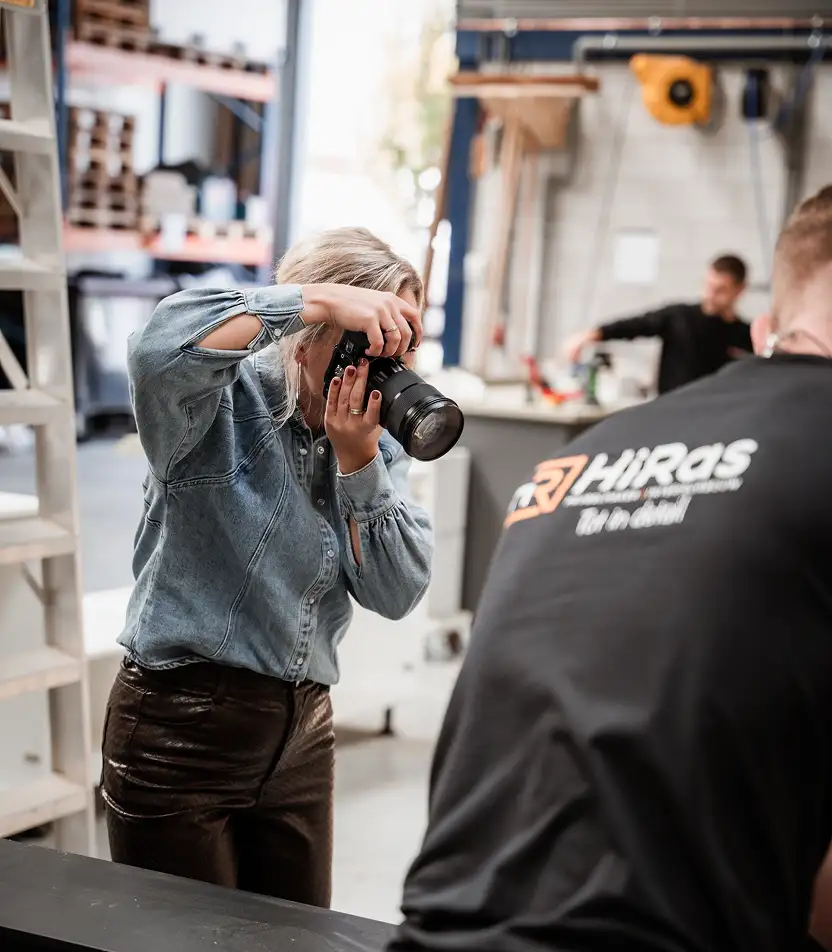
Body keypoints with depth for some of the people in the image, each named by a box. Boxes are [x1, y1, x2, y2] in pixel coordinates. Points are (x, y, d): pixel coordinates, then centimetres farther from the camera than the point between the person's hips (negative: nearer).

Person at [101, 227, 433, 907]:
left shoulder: (376, 437, 4)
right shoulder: (224, 400, -12)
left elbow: (398, 593, -5)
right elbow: (161, 348, -36)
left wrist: (359, 461, -16)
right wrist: (320, 298, -30)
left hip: (302, 732, 6)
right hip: (181, 729, -6)